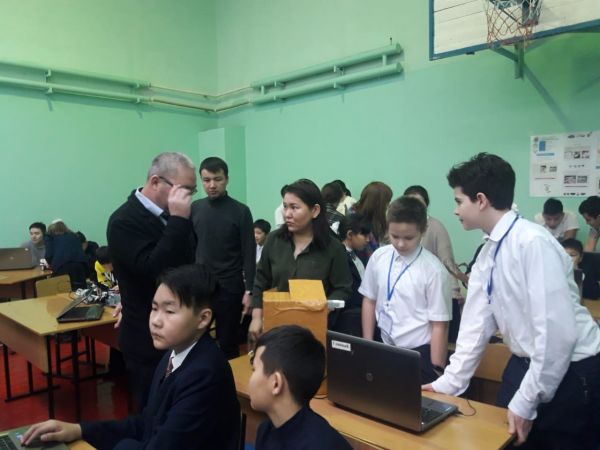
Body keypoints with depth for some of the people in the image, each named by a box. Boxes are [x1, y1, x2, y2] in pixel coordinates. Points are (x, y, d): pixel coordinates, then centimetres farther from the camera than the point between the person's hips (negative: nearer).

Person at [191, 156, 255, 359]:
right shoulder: (194, 209, 4)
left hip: (230, 288, -3)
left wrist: (249, 290, -10)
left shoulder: (240, 211, -5)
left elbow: (249, 254, -6)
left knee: (228, 344, 8)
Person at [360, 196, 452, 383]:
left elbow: (439, 325, -11)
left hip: (419, 352, -4)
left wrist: (436, 370, -7)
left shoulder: (433, 270, -16)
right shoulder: (379, 257, -4)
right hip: (385, 347, 4)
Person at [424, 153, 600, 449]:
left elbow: (557, 332, -26)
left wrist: (526, 401, -19)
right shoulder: (488, 254, 0)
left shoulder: (533, 243, -24)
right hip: (527, 364, 7)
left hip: (572, 372, -7)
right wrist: (449, 383, 4)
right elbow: (477, 323, 3)